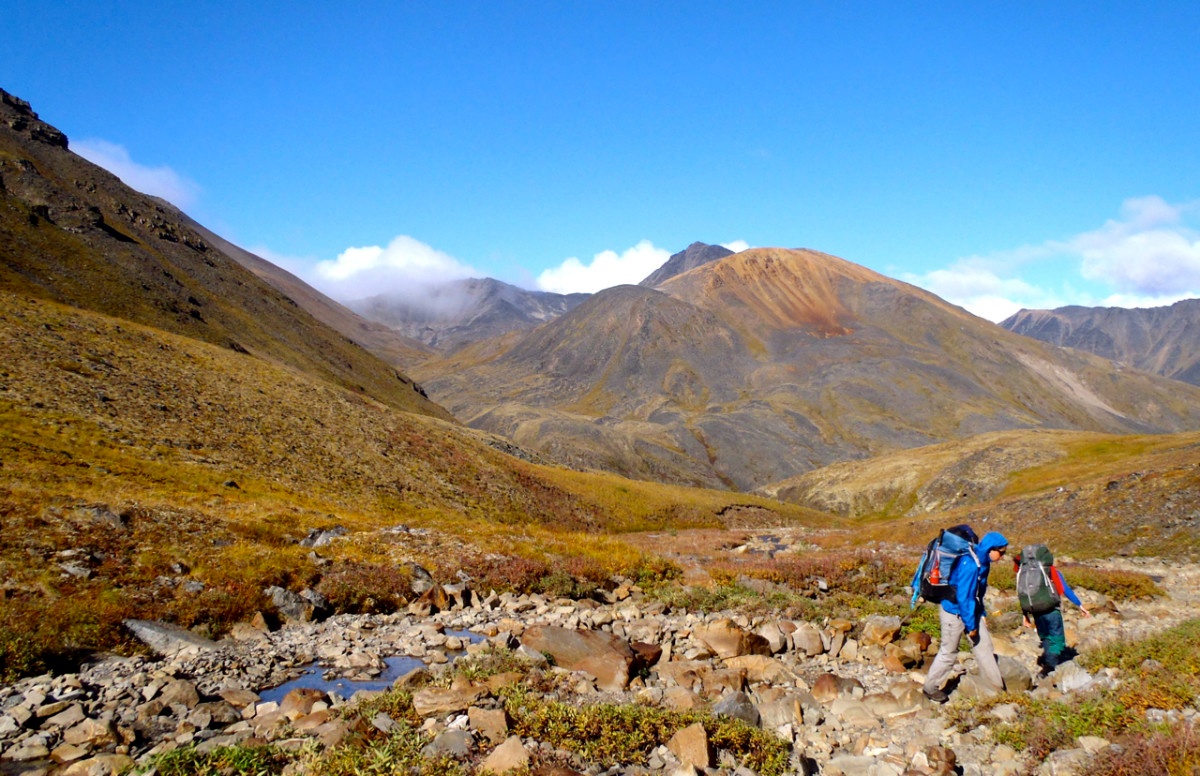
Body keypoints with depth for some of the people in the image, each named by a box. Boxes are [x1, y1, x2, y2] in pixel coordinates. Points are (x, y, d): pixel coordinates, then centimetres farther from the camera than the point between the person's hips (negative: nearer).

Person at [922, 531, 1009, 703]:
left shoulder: (982, 562, 1)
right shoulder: (970, 565, -29)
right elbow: (963, 597, -28)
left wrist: (981, 614, 15)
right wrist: (971, 625, -21)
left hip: (971, 609, 9)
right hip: (954, 613, -9)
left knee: (984, 645, 10)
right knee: (949, 652, 4)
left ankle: (997, 686, 21)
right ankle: (930, 687, 19)